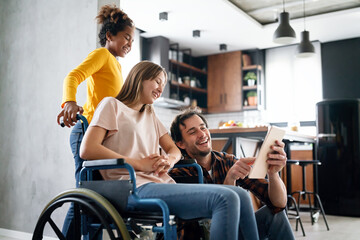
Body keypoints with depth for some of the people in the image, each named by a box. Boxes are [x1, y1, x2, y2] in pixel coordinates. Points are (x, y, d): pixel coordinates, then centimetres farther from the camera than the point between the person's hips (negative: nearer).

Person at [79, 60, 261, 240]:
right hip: (136, 188, -7)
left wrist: (168, 160, -1)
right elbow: (87, 150, -7)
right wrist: (140, 164, -11)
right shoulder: (112, 105, 7)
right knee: (225, 199, -26)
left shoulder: (150, 114, 29)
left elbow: (174, 149, 25)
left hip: (161, 183, 7)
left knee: (240, 195, -13)